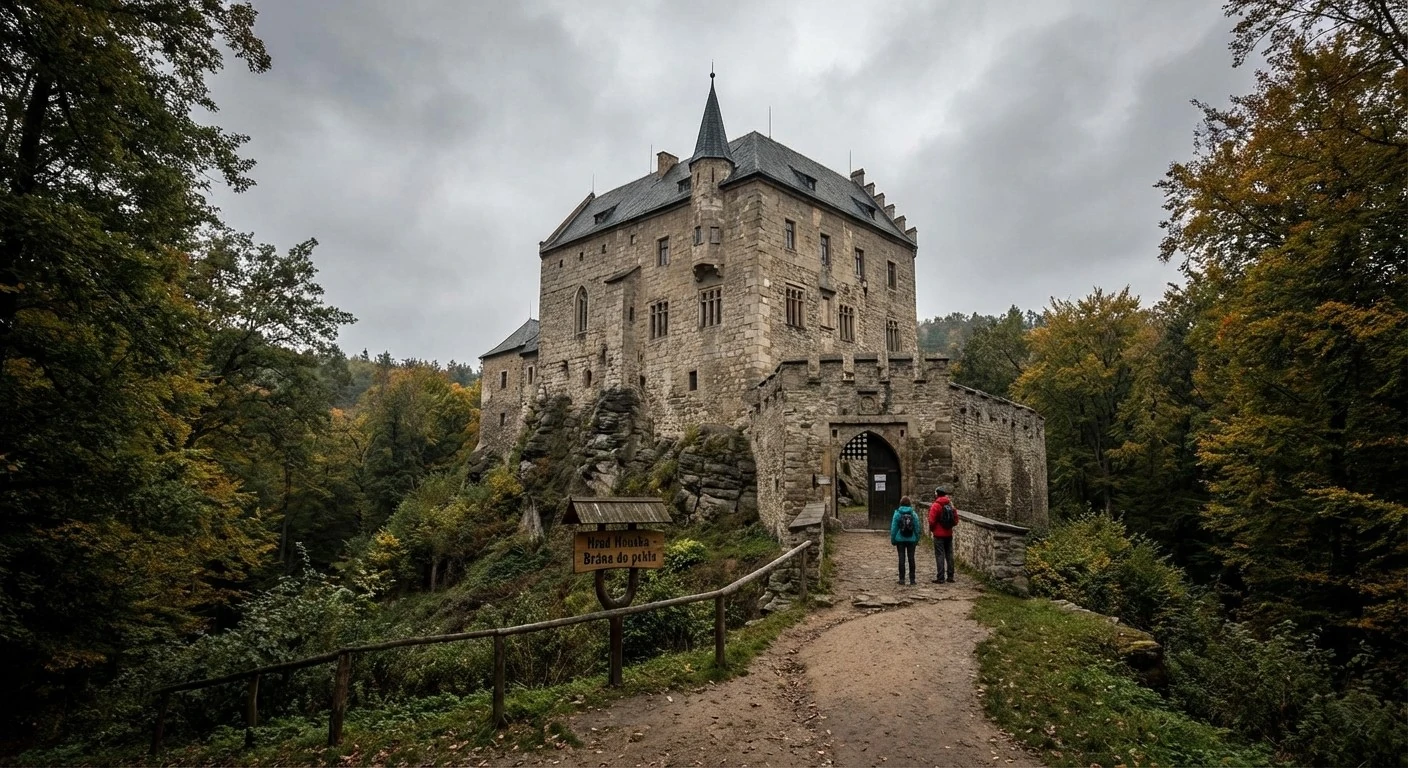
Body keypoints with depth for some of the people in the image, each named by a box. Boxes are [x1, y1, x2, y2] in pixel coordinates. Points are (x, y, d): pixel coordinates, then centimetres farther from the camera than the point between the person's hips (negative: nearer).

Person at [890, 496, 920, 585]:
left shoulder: (897, 514, -6)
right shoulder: (914, 514, -1)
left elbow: (893, 528, -4)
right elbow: (917, 528, 2)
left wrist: (893, 540, 4)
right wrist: (917, 540, 10)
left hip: (900, 540, -2)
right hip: (911, 540, 2)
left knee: (901, 559, 2)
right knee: (911, 558, 7)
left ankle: (902, 579, 3)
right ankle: (912, 579, 9)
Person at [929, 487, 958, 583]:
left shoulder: (935, 506, -12)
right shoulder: (951, 505, 6)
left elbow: (932, 521, -15)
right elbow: (956, 520, 8)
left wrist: (931, 529, 3)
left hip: (939, 534, -6)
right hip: (949, 534, 6)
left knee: (940, 555, -3)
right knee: (949, 555, 11)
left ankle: (940, 578, -3)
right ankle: (950, 576, 14)